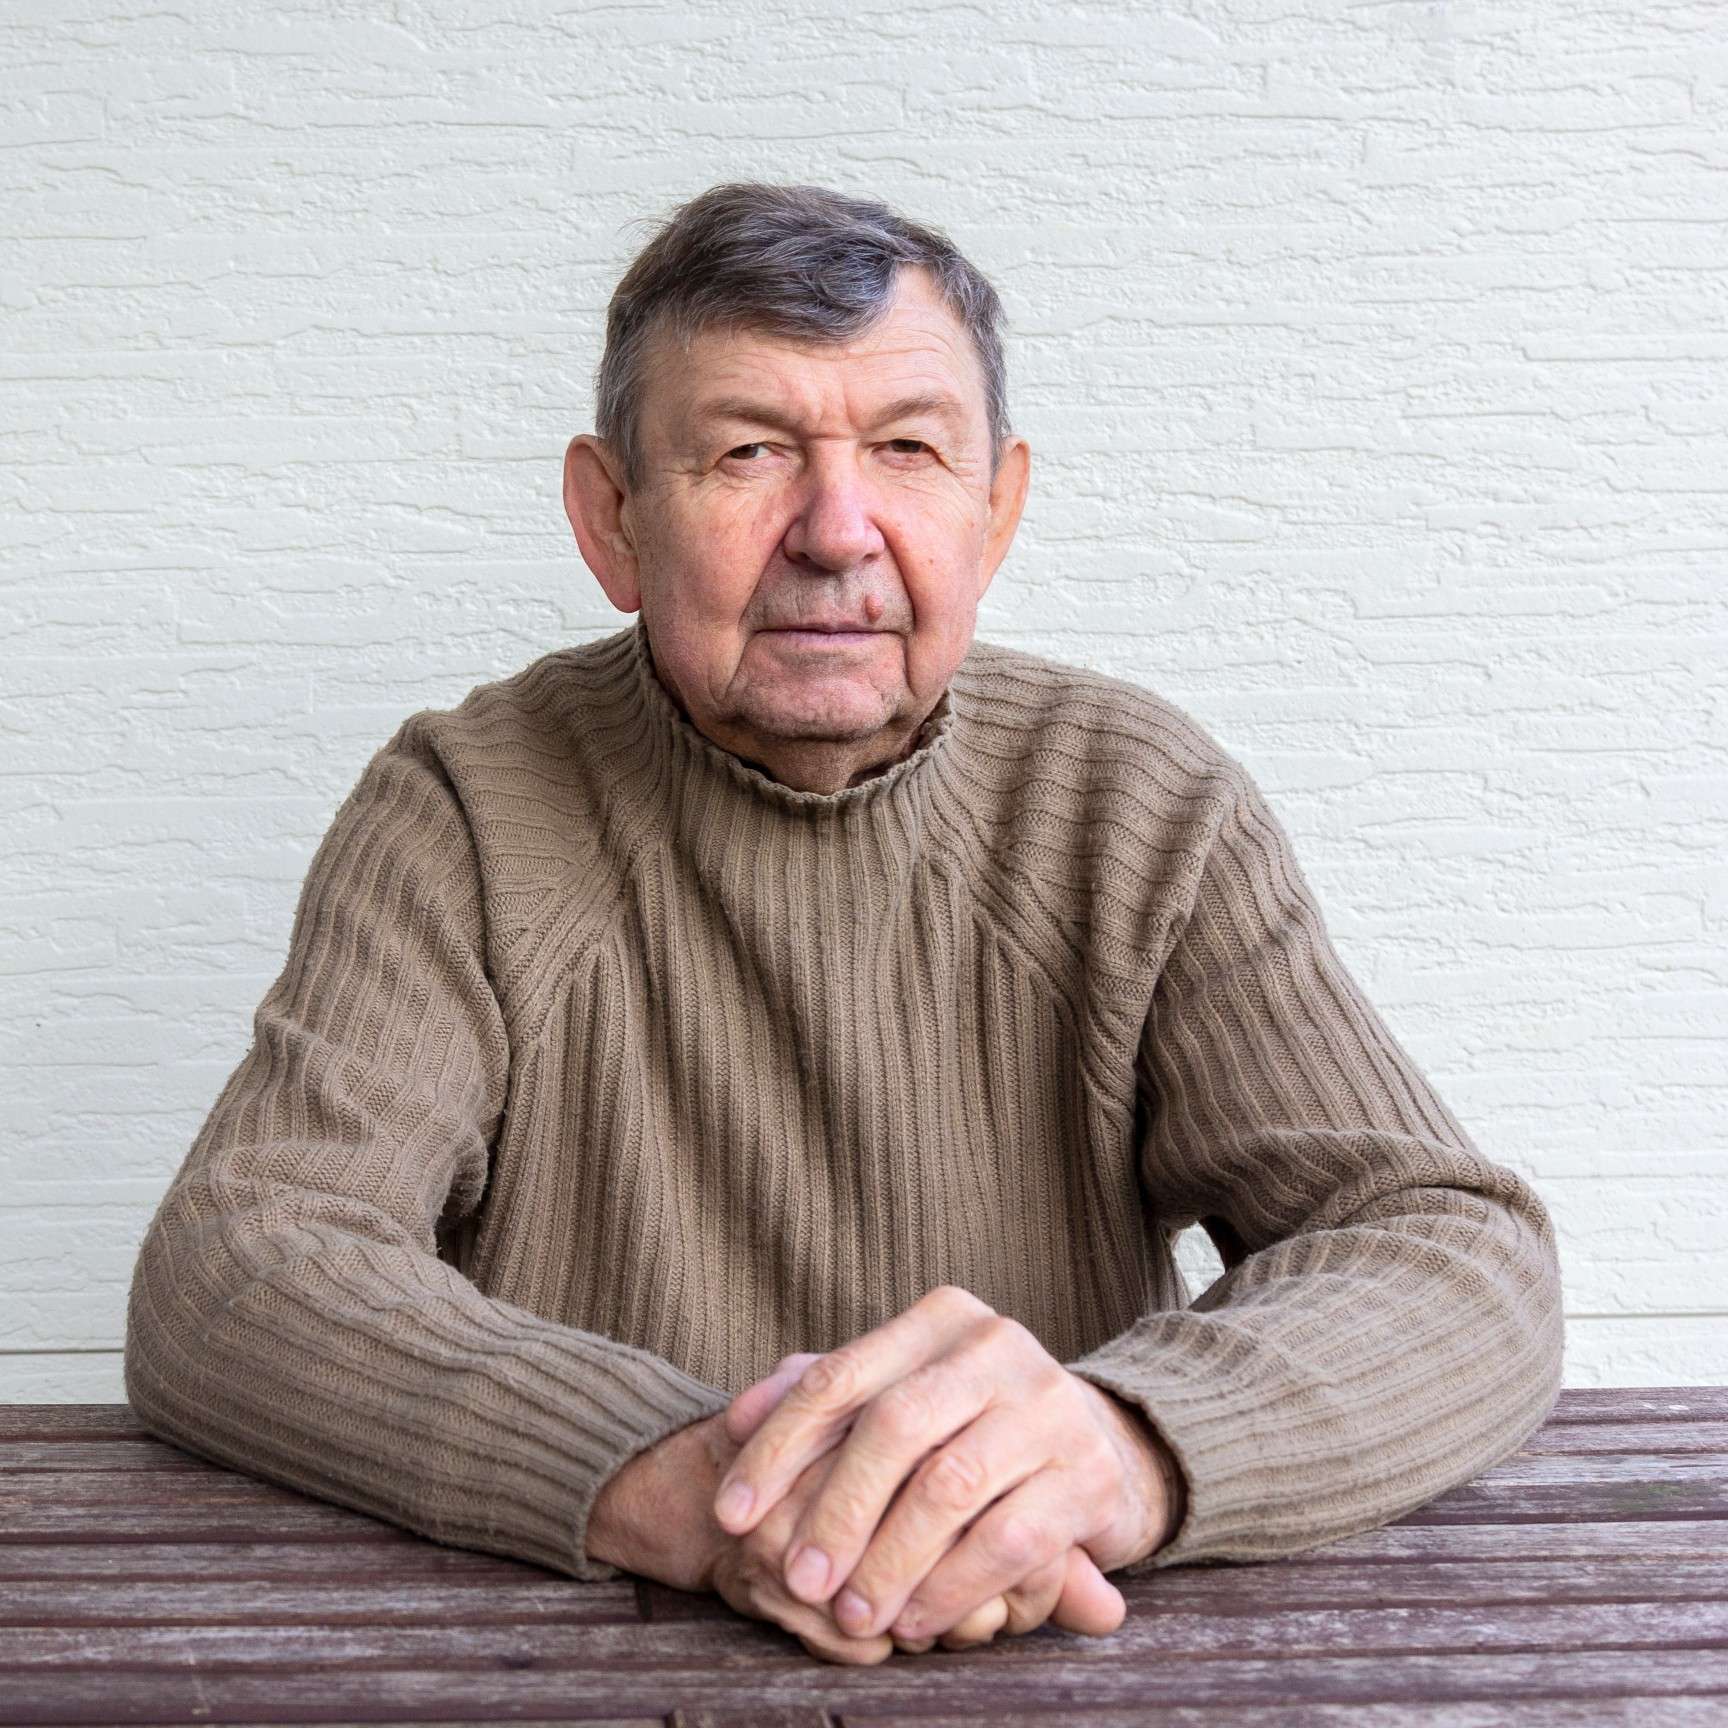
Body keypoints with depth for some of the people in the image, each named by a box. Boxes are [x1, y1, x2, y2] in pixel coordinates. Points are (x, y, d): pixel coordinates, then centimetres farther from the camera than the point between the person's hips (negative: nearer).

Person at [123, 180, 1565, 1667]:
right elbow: (223, 1285, -15)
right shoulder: (463, 811, -5)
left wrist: (1118, 1443, -33)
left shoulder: (1144, 809, -4)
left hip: (1066, 1679, 2)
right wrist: (678, 1479, -33)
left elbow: (1464, 1264, -12)